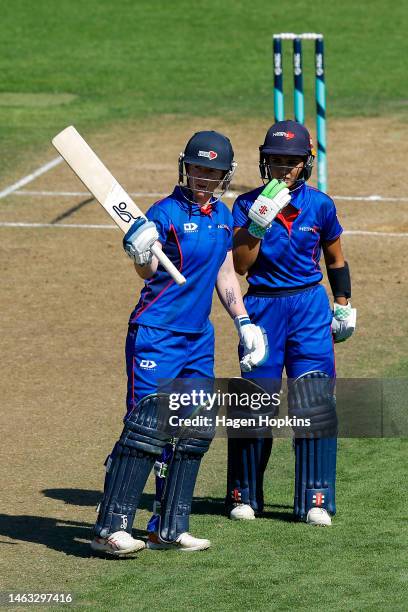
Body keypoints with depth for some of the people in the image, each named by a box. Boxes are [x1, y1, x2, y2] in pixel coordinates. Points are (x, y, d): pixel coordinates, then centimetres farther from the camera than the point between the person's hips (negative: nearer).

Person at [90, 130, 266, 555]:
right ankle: (110, 529, -12)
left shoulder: (221, 214, 12)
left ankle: (170, 529, 15)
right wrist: (141, 256, -39)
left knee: (196, 432, 7)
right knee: (146, 428, -14)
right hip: (157, 334, -8)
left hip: (199, 337, 8)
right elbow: (148, 273, -18)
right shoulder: (167, 212, -10)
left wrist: (243, 322, 16)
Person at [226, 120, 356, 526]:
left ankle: (315, 499, 0)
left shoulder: (320, 205, 1)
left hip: (310, 308, 1)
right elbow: (241, 265, -12)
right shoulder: (247, 204, -2)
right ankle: (244, 493, 15)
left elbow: (335, 259, 15)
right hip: (262, 306, 0)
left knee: (315, 401, -6)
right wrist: (259, 222, -22)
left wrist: (344, 306, 13)